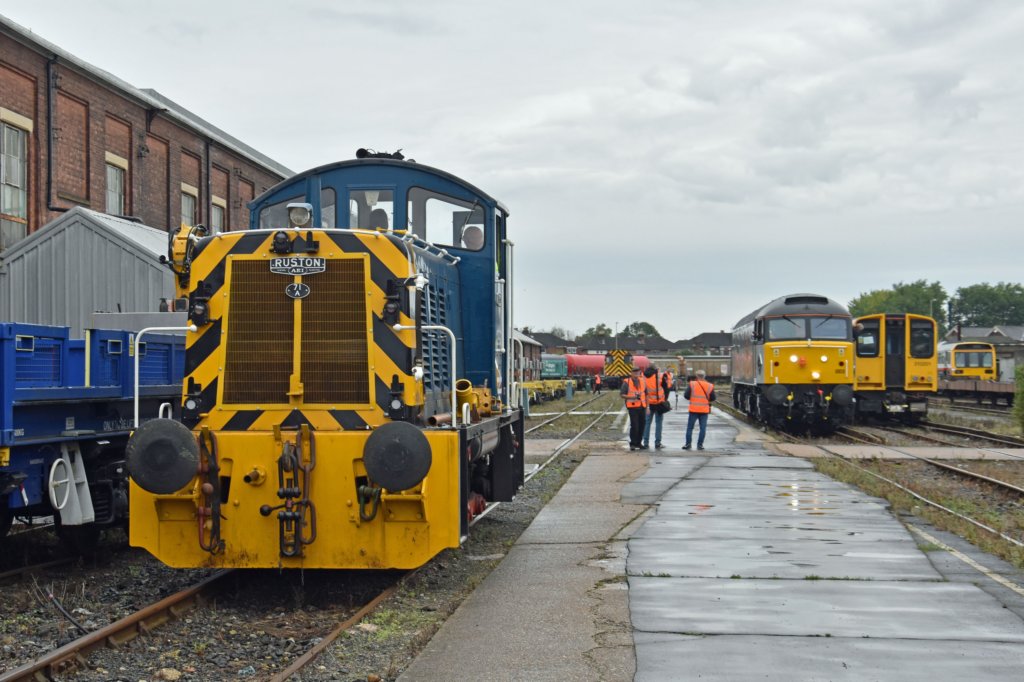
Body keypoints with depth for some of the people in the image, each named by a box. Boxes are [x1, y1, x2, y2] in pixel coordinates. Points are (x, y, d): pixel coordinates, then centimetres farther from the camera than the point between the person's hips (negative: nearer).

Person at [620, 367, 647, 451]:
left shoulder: (642, 381, 12)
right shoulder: (626, 382, -3)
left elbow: (646, 394, 19)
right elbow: (622, 394, -5)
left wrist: (647, 406, 14)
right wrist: (633, 397, -17)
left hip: (642, 406, 5)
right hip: (632, 407, -5)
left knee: (641, 426, 7)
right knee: (634, 425, -11)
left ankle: (638, 443, 19)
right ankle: (632, 444, -2)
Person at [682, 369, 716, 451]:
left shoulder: (692, 384, -5)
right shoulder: (710, 386, 0)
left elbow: (686, 395, -5)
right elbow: (713, 398, 4)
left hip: (693, 409, -1)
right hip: (704, 410, 1)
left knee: (690, 427, 8)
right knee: (703, 428, 6)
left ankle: (688, 444, 6)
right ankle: (700, 445, 3)